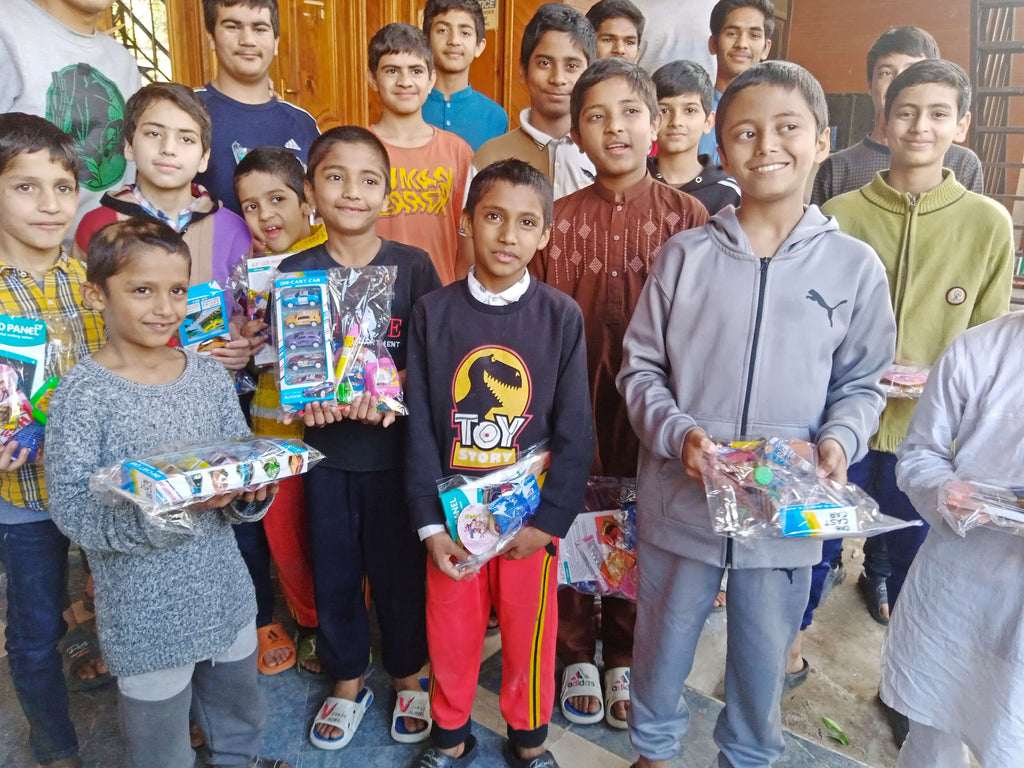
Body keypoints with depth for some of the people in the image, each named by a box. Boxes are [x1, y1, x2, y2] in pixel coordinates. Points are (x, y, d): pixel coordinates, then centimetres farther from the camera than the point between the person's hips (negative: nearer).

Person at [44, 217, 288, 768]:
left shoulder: (208, 375, -4)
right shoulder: (82, 394, -16)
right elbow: (71, 510, -21)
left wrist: (249, 492, -21)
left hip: (224, 591, 4)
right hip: (143, 611, -4)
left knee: (240, 709, 27)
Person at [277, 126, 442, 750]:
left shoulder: (413, 266, -6)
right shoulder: (294, 274, 0)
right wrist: (308, 401, -19)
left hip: (396, 445, -2)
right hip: (326, 448, 2)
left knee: (401, 568, 12)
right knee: (334, 571, 15)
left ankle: (409, 676, 36)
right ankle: (348, 682, 37)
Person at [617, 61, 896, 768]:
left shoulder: (855, 266, -2)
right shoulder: (686, 255, -5)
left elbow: (863, 383, 5)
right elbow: (641, 366, -1)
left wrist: (839, 439, -13)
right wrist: (676, 433, -17)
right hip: (680, 498, 0)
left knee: (765, 656, 20)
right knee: (663, 644, 19)